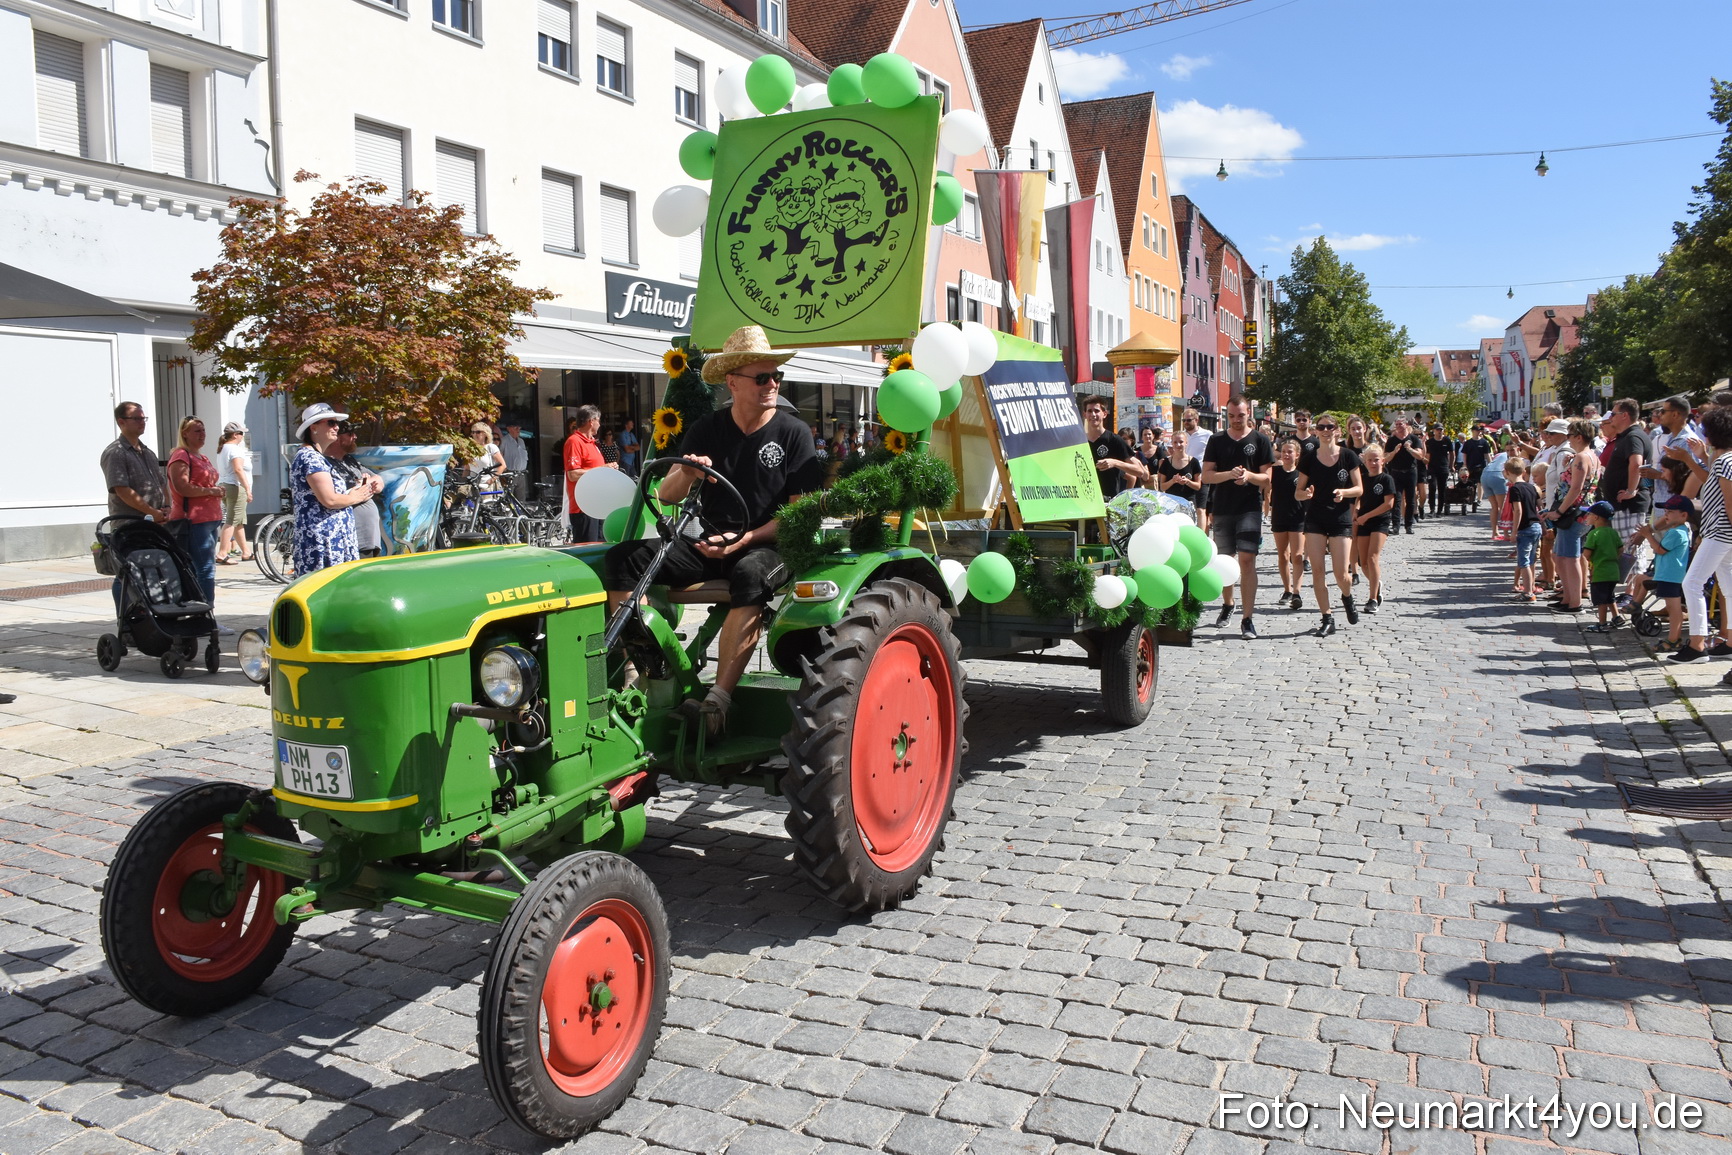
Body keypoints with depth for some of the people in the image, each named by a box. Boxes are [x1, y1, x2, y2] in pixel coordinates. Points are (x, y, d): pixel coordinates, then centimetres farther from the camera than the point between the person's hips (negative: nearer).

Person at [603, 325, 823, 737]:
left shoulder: (793, 433, -1)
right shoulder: (706, 430, 9)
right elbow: (665, 495, 5)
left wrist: (746, 539, -20)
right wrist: (686, 474, -19)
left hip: (768, 546, -4)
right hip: (709, 544, 4)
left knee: (749, 574, -41)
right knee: (624, 558, -16)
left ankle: (719, 698, -43)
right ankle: (629, 676, -23)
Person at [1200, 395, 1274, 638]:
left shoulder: (1260, 441, 3)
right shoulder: (1216, 441, 8)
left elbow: (1267, 478, 0)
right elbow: (1206, 476, 1)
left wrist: (1249, 476, -21)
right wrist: (1229, 474, -17)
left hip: (1250, 508, -3)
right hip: (1222, 509, 3)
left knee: (1247, 560, -11)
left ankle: (1247, 619, -10)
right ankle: (1227, 604, 35)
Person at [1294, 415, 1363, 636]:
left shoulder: (1348, 456, -2)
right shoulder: (1309, 459, 2)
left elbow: (1359, 488, 1)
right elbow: (1298, 492, 6)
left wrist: (1344, 492, -19)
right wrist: (1305, 493, -17)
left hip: (1341, 520, -2)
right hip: (1315, 520, 2)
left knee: (1341, 573, -4)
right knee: (1317, 570, -4)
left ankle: (1347, 597, 32)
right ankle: (1327, 619, 6)